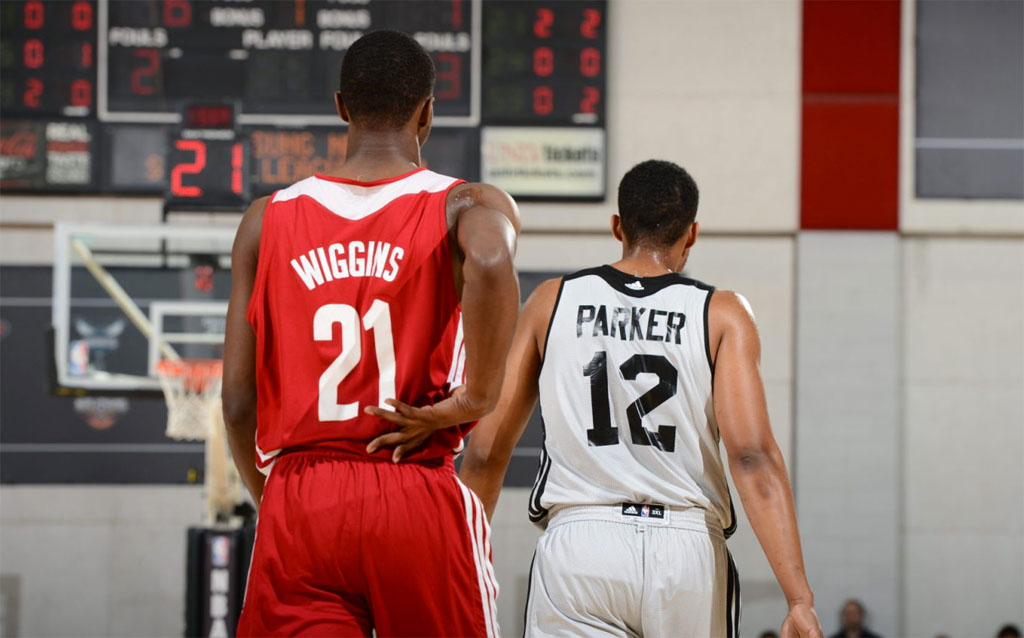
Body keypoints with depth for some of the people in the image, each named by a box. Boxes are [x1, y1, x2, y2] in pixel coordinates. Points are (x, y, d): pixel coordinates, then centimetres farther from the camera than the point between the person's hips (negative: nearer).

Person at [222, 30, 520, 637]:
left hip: (297, 503, 2)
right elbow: (490, 263, -27)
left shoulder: (269, 219, 9)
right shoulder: (467, 205, 1)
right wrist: (476, 398, -15)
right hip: (419, 500, -2)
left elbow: (238, 400, 7)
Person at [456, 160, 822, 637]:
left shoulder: (552, 302, 9)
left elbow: (485, 452, 8)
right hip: (687, 545, 0)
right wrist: (799, 598, -12)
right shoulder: (722, 315, 4)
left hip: (578, 545, 0)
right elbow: (752, 455, -9)